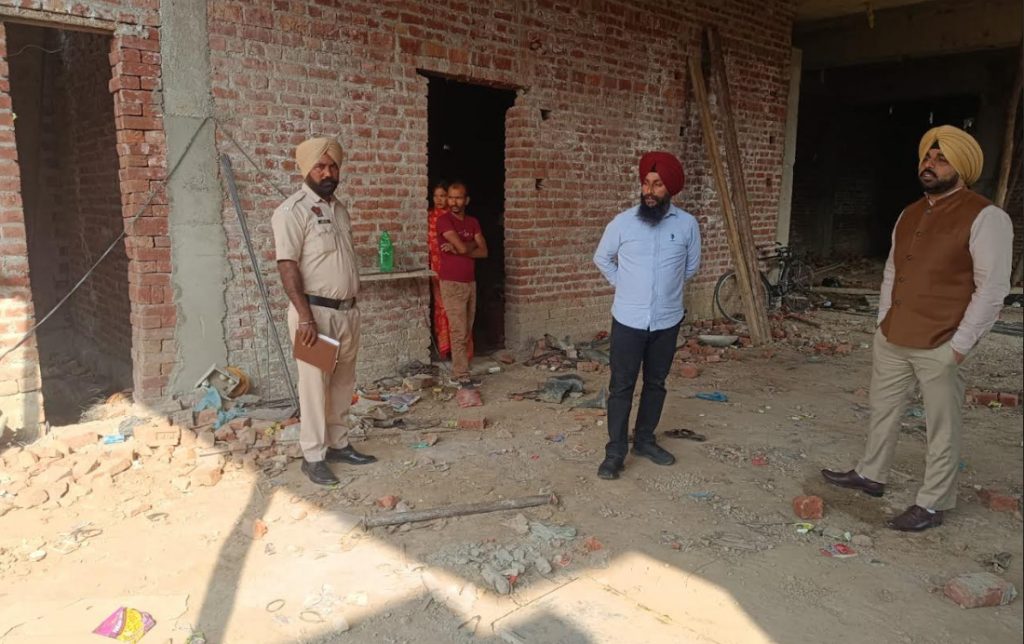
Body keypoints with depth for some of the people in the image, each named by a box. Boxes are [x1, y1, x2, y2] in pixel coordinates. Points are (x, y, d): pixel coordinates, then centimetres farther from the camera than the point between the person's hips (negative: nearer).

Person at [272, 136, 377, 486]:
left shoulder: (338, 208, 14)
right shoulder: (293, 210, -10)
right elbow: (288, 266, -16)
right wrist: (305, 317, -22)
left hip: (347, 311, 8)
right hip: (316, 312, -7)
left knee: (343, 383, 14)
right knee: (315, 386, -1)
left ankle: (338, 444, 27)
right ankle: (313, 456, 10)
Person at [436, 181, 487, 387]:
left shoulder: (473, 222, 12)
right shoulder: (444, 220, -9)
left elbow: (483, 251, 2)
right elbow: (463, 247, -18)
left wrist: (458, 249, -10)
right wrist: (471, 244, 3)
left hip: (471, 282, 7)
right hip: (452, 283, -6)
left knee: (467, 332, 8)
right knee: (459, 332, -7)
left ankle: (457, 373, 15)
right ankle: (462, 376, -2)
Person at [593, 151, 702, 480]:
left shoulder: (687, 224, -4)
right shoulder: (622, 222, -7)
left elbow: (692, 266, 13)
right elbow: (601, 258, 10)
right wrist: (623, 283, 8)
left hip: (667, 321, 2)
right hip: (628, 320, -2)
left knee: (656, 384, 14)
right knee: (621, 386, 2)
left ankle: (644, 440, 31)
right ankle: (615, 451, 12)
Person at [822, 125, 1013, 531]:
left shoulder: (985, 218, -11)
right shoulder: (910, 215, 11)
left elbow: (992, 288, -14)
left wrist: (961, 344, -15)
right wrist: (883, 322, 13)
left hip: (940, 347, -7)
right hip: (892, 340, 7)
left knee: (942, 430, 5)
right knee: (883, 411, 20)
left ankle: (932, 505, 19)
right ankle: (871, 475, 37)